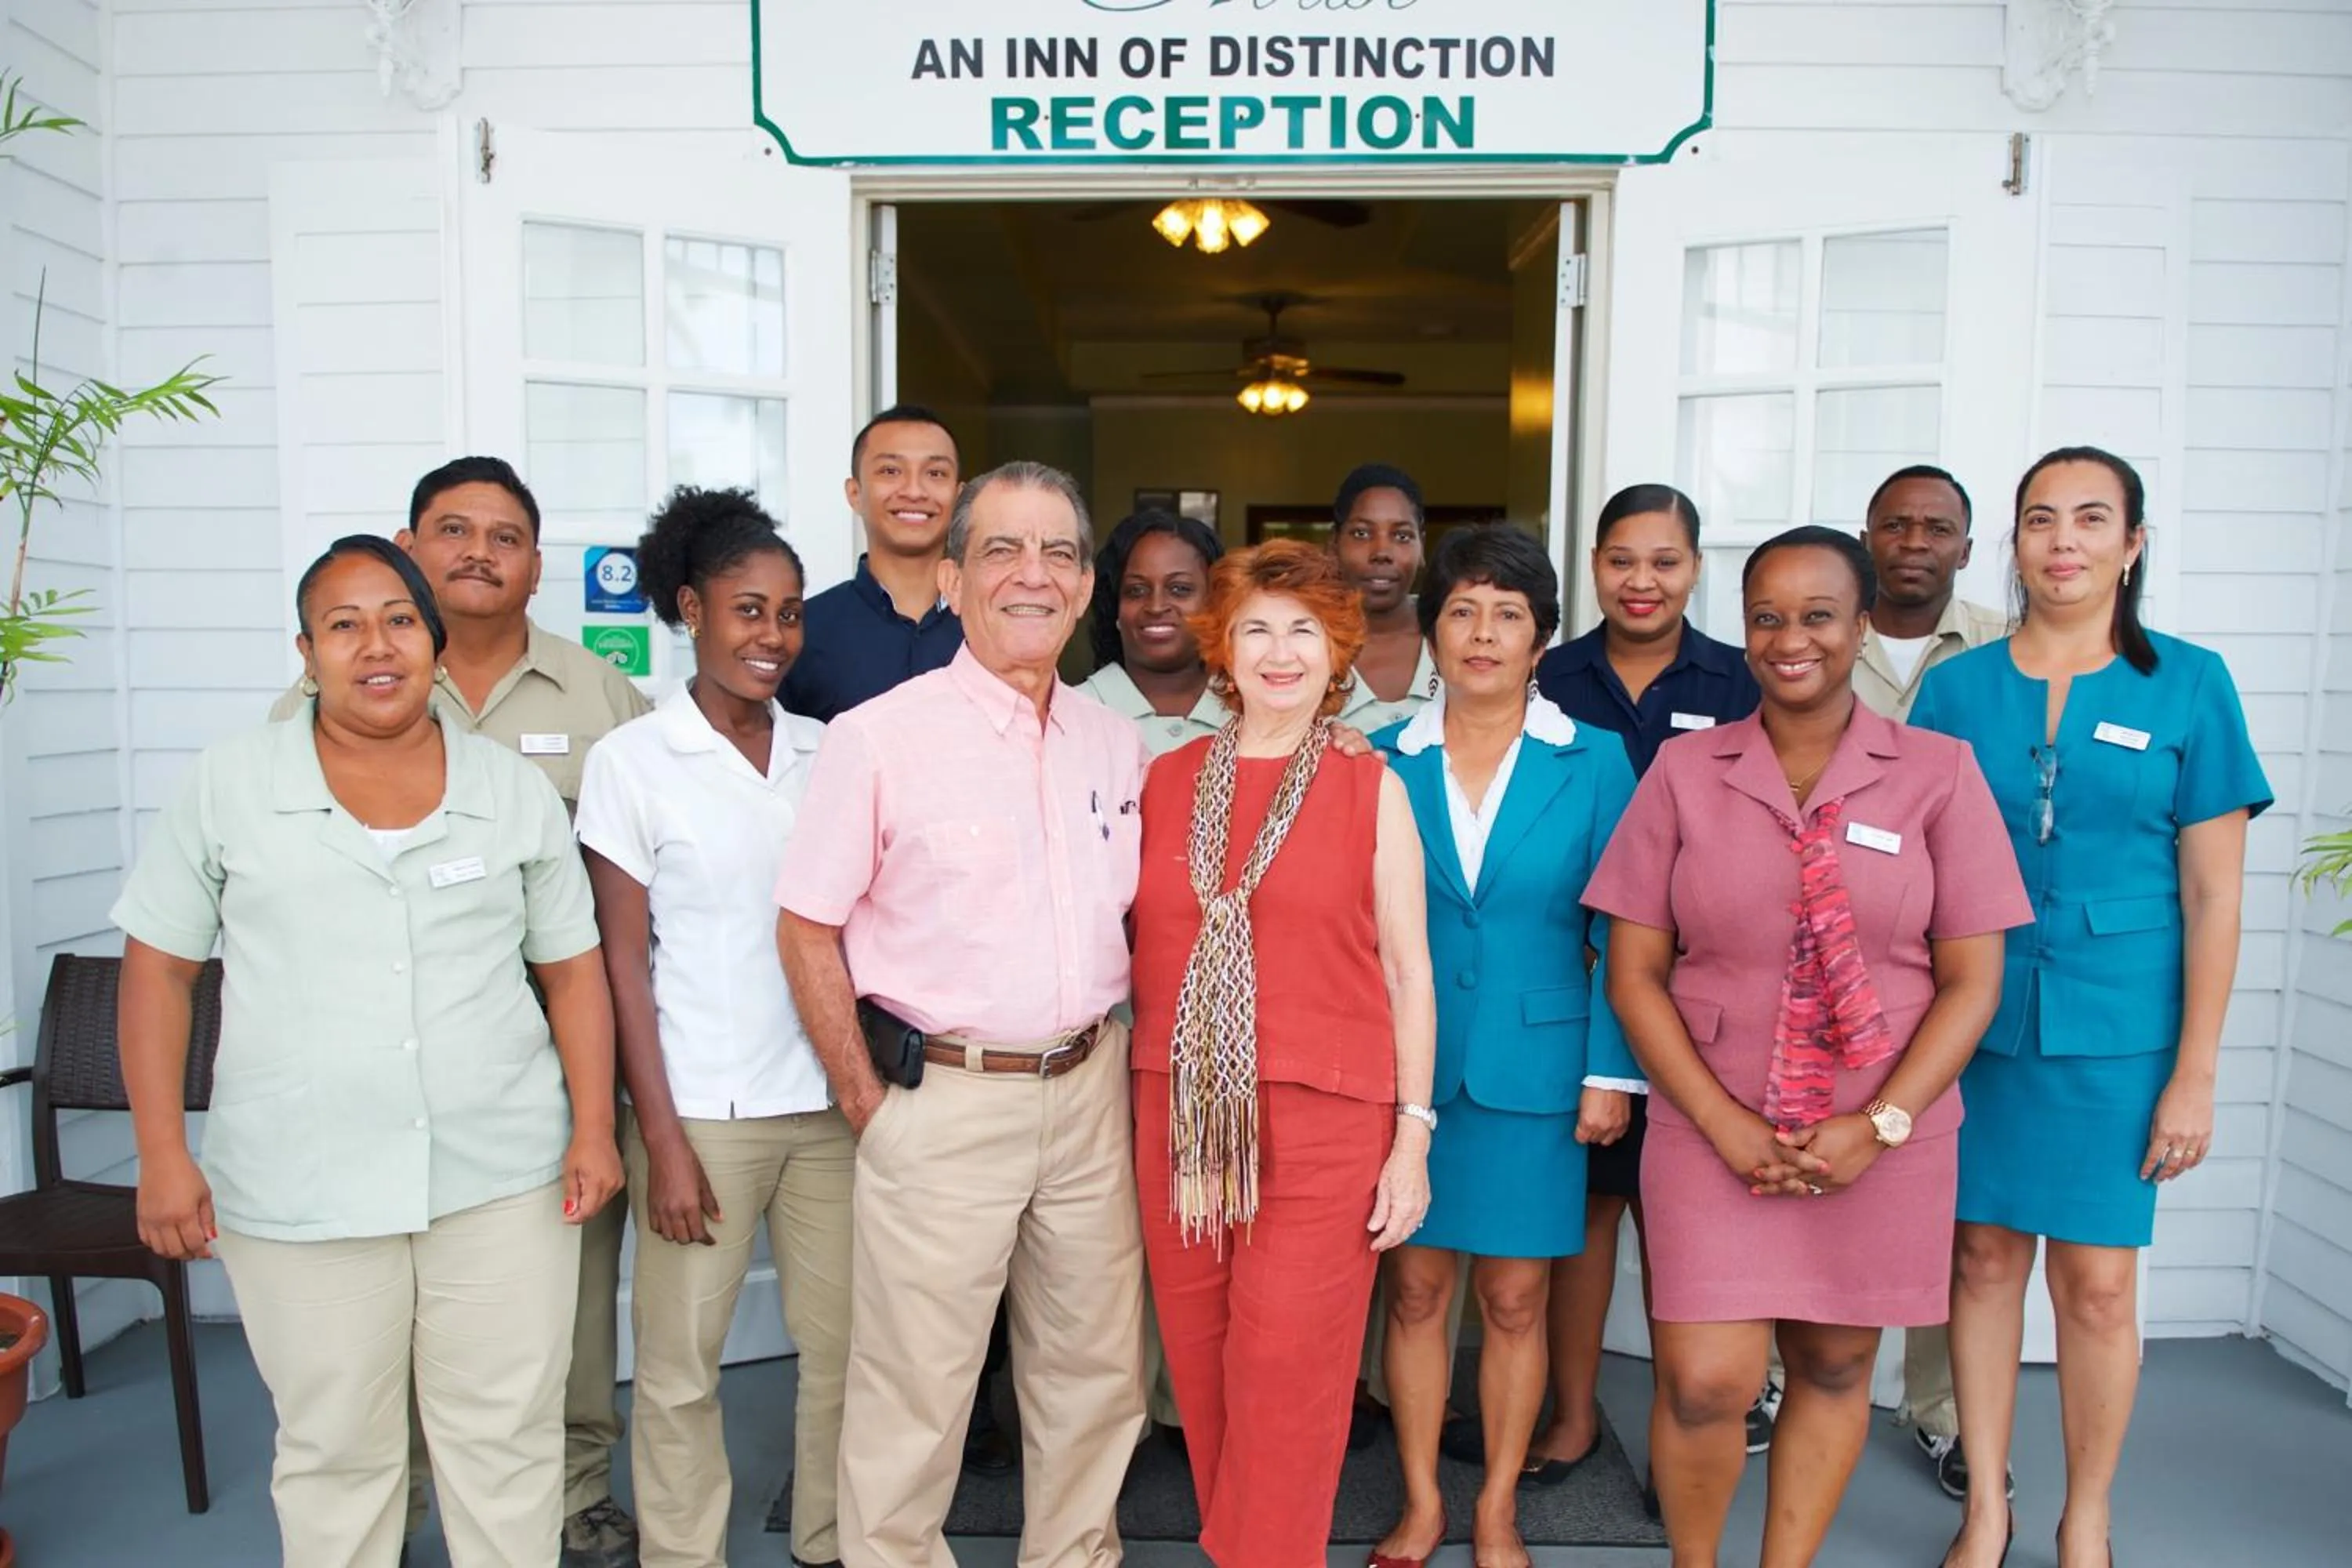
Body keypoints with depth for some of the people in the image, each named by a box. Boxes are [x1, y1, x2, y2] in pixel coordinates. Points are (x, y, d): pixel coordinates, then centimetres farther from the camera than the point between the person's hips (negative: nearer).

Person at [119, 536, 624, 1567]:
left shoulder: (514, 792, 4)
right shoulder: (230, 785, 2)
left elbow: (574, 970, 7)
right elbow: (158, 972, 4)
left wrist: (593, 1129, -2)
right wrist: (163, 1155, -2)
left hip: (502, 1179, 1)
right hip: (297, 1195, 0)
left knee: (507, 1440, 10)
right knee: (333, 1452, 13)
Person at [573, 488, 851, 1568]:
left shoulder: (823, 751, 7)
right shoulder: (634, 759, -3)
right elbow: (622, 960, -4)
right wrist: (660, 1137, -8)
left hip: (829, 1098, 3)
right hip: (703, 1110, -3)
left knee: (842, 1342, 9)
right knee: (679, 1365, 4)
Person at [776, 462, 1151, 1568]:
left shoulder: (1114, 744, 6)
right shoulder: (879, 738, -9)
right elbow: (807, 928, -6)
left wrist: (1120, 1051, 7)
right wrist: (867, 1103, -7)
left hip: (1088, 1093, 5)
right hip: (945, 1097, -4)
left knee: (1094, 1369, 18)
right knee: (915, 1390, 7)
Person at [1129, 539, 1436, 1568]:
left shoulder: (1371, 787, 2)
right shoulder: (1169, 779, 8)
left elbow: (1408, 971, 3)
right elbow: (1140, 943, 13)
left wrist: (1414, 1134, -1)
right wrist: (1131, 1097, 8)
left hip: (1323, 1116, -2)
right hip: (1179, 1111, 3)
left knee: (1285, 1384, 0)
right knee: (1202, 1374, 11)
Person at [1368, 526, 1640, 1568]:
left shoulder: (1594, 763, 0)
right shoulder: (1385, 762, 2)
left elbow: (1617, 931, 0)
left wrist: (1611, 1073, -5)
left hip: (1535, 1068, -1)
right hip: (1406, 1066, 1)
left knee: (1515, 1296, 8)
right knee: (1415, 1287, 9)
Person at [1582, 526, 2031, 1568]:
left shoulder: (1938, 772, -2)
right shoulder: (1683, 770, -1)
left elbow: (1973, 980, -1)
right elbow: (1634, 973, -2)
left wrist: (1879, 1126, -10)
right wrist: (1725, 1123, -10)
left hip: (1883, 1139, 1)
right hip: (1713, 1132, 0)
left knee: (1835, 1369, 14)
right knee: (1704, 1384, -2)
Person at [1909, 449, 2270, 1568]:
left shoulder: (2188, 683, -1)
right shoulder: (1956, 689, 3)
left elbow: (2212, 892, -1)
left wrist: (2195, 1073, -4)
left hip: (2118, 1032, -1)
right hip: (1977, 1016, 2)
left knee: (2097, 1281, 4)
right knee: (1985, 1258, 10)